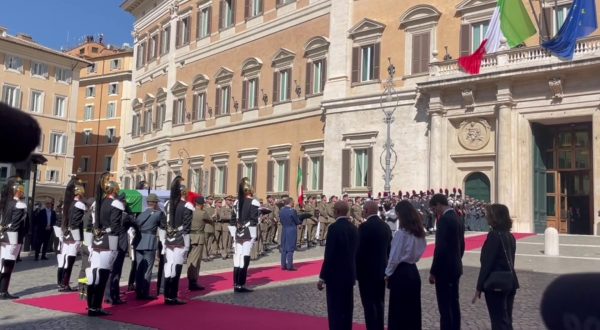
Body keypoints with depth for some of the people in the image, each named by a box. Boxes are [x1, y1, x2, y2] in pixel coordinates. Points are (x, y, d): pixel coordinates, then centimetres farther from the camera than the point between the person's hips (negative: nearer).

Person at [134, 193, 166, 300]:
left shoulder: (141, 214, 12)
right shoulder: (158, 213, -5)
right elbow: (163, 225, 7)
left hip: (139, 243, 6)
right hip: (150, 244, -6)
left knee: (139, 268, 11)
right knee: (147, 269, 0)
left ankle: (138, 293, 16)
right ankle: (145, 293, 2)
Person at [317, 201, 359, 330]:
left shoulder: (334, 227, -17)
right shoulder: (354, 228, 6)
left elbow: (329, 255, -19)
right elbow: (355, 252, 11)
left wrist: (322, 277, -13)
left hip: (335, 275, -7)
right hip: (350, 274, 7)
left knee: (335, 310, -2)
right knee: (347, 309, 14)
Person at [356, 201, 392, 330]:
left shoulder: (364, 226, -16)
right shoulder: (385, 226, 7)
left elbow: (359, 250, -17)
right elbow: (388, 248, 13)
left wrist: (355, 270, -8)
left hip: (367, 271, -8)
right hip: (381, 270, 8)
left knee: (369, 304, -2)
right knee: (379, 303, 14)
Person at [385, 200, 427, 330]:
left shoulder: (401, 232, -16)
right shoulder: (419, 231, 6)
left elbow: (394, 257, -14)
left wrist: (388, 273, -2)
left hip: (401, 273, -7)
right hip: (413, 271, 8)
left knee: (398, 310, 2)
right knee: (413, 309, 13)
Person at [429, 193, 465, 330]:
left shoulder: (444, 219, -18)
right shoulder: (457, 219, 11)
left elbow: (440, 248, -22)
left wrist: (433, 271, -16)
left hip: (444, 269, -10)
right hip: (456, 268, 10)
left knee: (445, 306, -5)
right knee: (454, 303, 14)